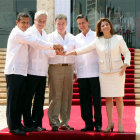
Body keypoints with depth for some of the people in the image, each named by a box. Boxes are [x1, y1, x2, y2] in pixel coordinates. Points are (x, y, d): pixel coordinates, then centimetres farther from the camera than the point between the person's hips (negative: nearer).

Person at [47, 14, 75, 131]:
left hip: (69, 68, 3)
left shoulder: (72, 38, 17)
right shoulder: (51, 37, 8)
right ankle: (54, 122, -4)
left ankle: (64, 122, 11)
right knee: (55, 95, -8)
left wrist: (75, 71, 13)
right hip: (55, 68, -3)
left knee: (67, 96, 4)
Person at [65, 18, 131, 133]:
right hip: (104, 73, 2)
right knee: (108, 98, 3)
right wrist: (68, 53, -4)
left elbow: (127, 53, 4)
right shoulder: (97, 41, 4)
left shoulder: (118, 39, 0)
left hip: (117, 72, -2)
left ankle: (120, 123, 6)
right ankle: (110, 123, 11)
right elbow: (84, 50, 3)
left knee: (118, 97, -3)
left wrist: (124, 66, -11)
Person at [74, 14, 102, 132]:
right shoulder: (76, 38, 14)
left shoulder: (96, 36, 5)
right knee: (85, 100, 3)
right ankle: (88, 123, 10)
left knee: (97, 99, -2)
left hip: (95, 72, -3)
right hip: (82, 74, 3)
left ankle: (98, 124, 6)